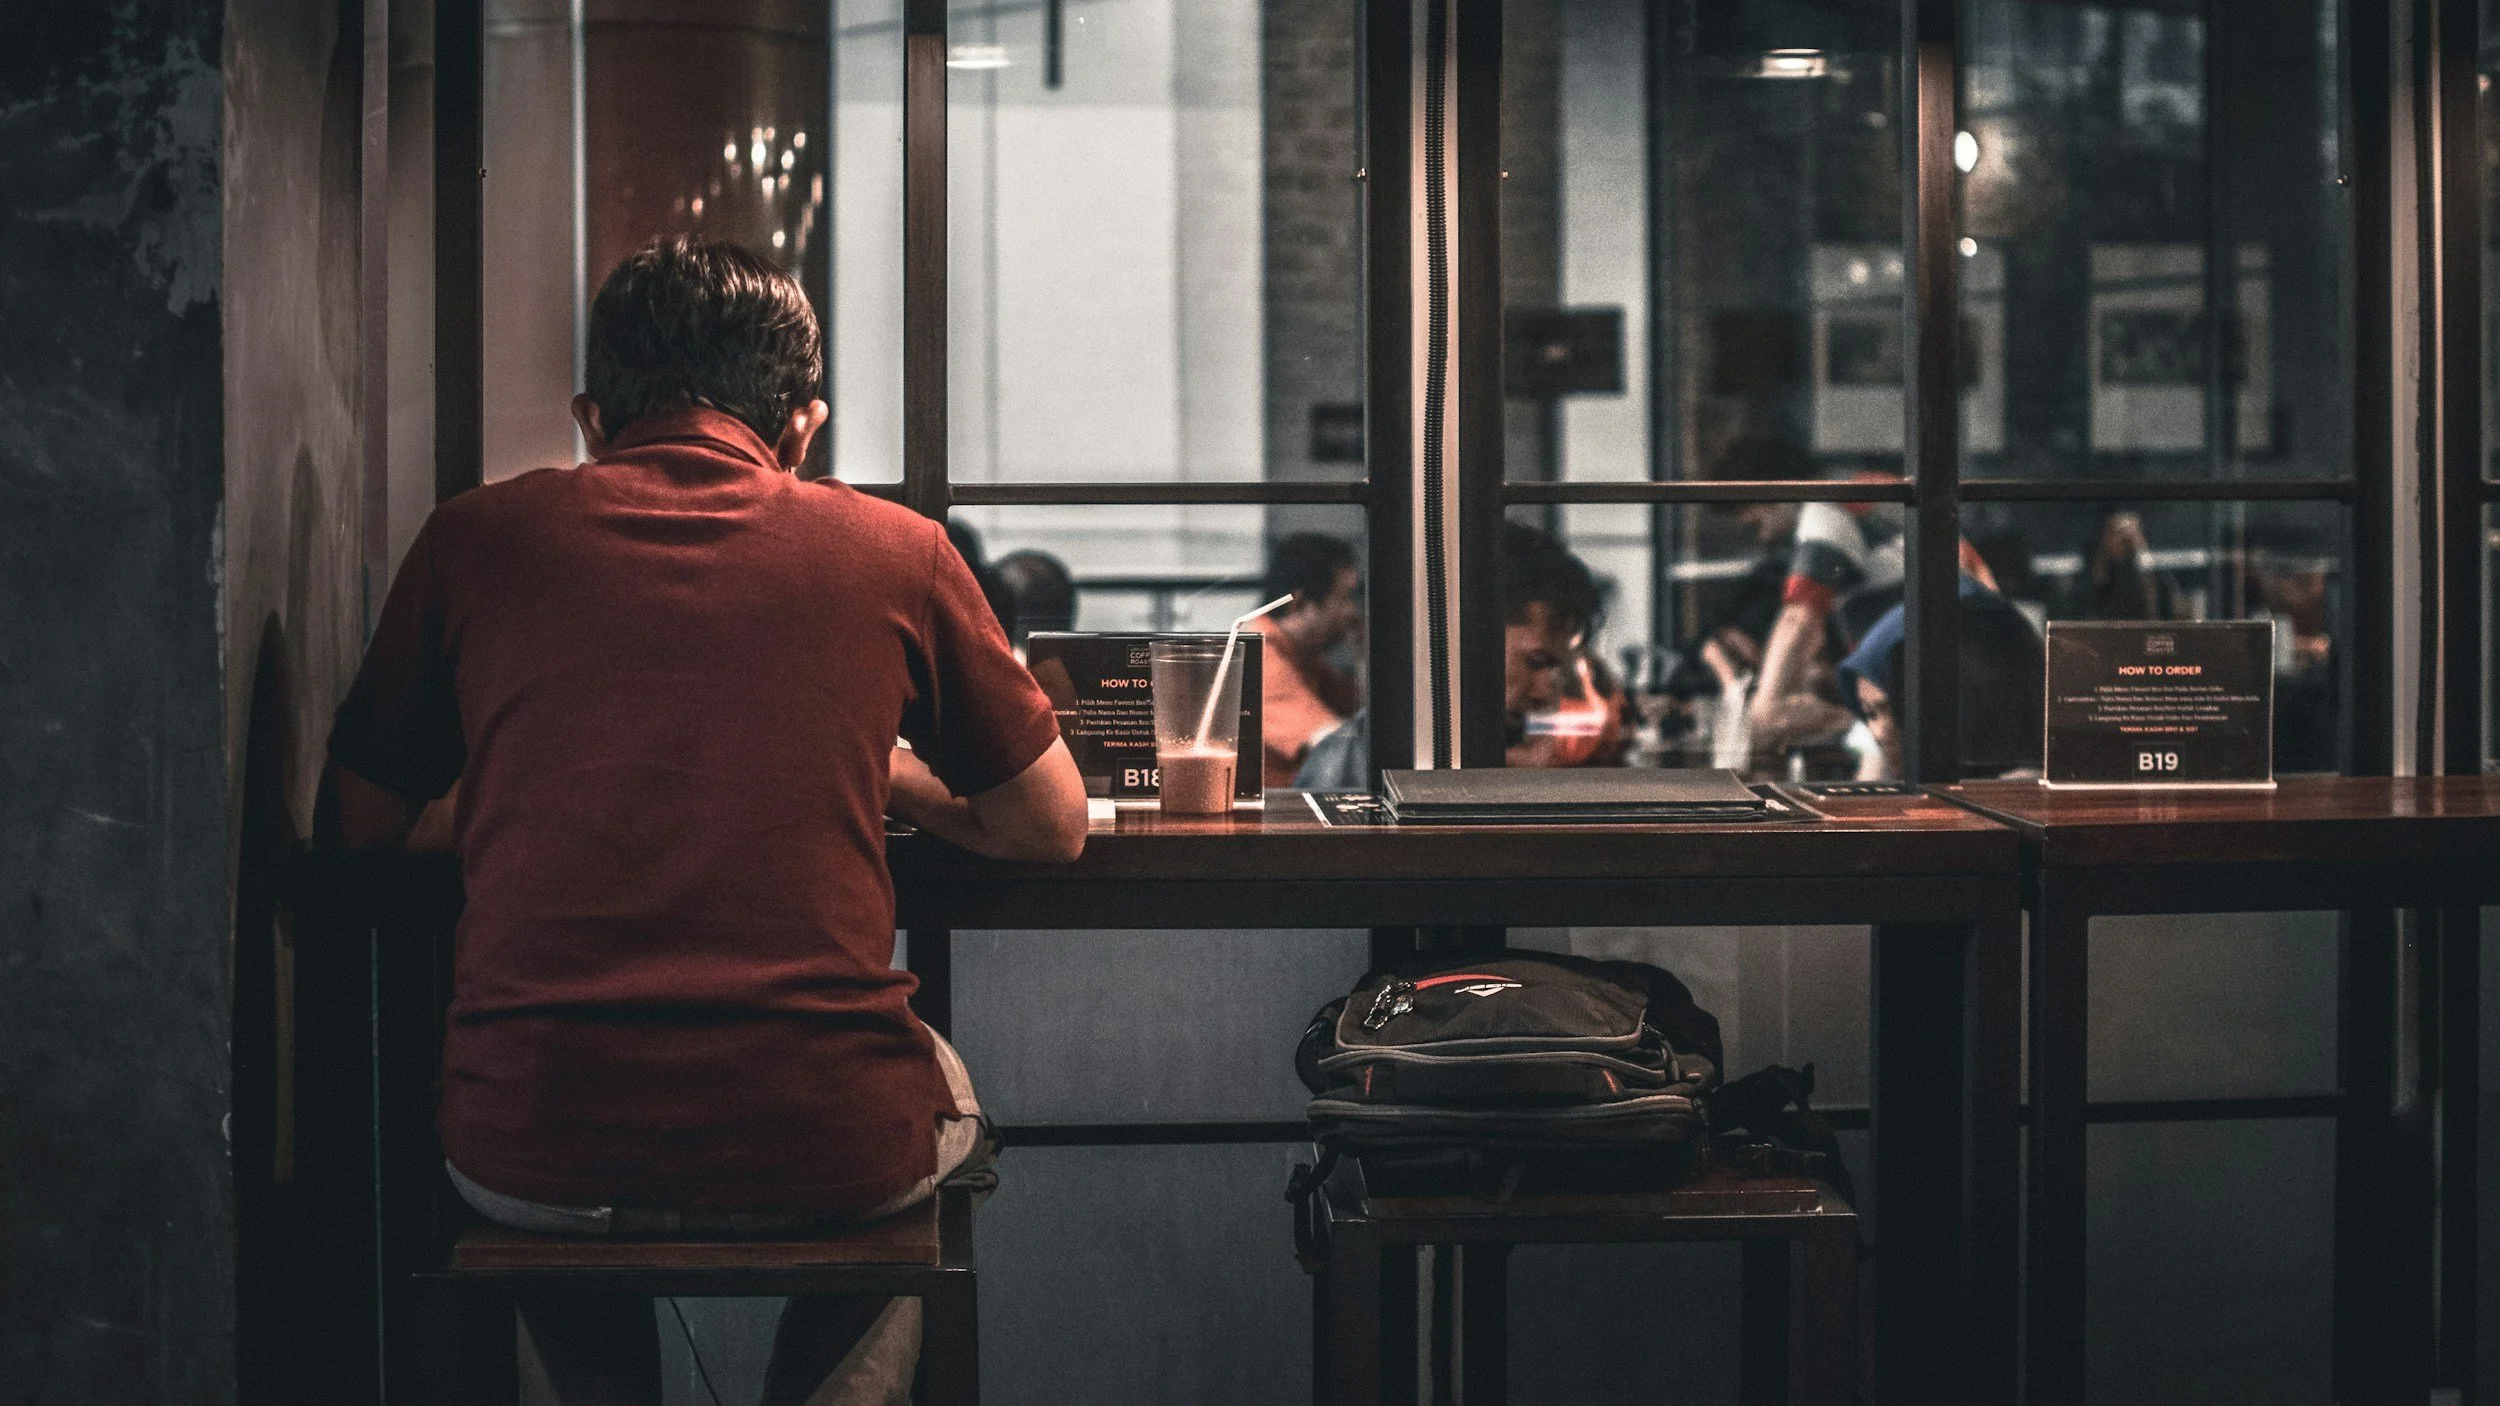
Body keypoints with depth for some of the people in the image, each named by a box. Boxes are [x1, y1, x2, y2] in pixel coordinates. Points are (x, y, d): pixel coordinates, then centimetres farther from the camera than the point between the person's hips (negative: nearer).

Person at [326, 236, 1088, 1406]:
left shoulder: (475, 537, 6)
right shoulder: (893, 551, 5)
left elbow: (360, 820, 16)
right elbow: (1051, 829, 16)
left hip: (530, 1158, 1)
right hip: (823, 1153, -1)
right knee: (943, 1088, 36)